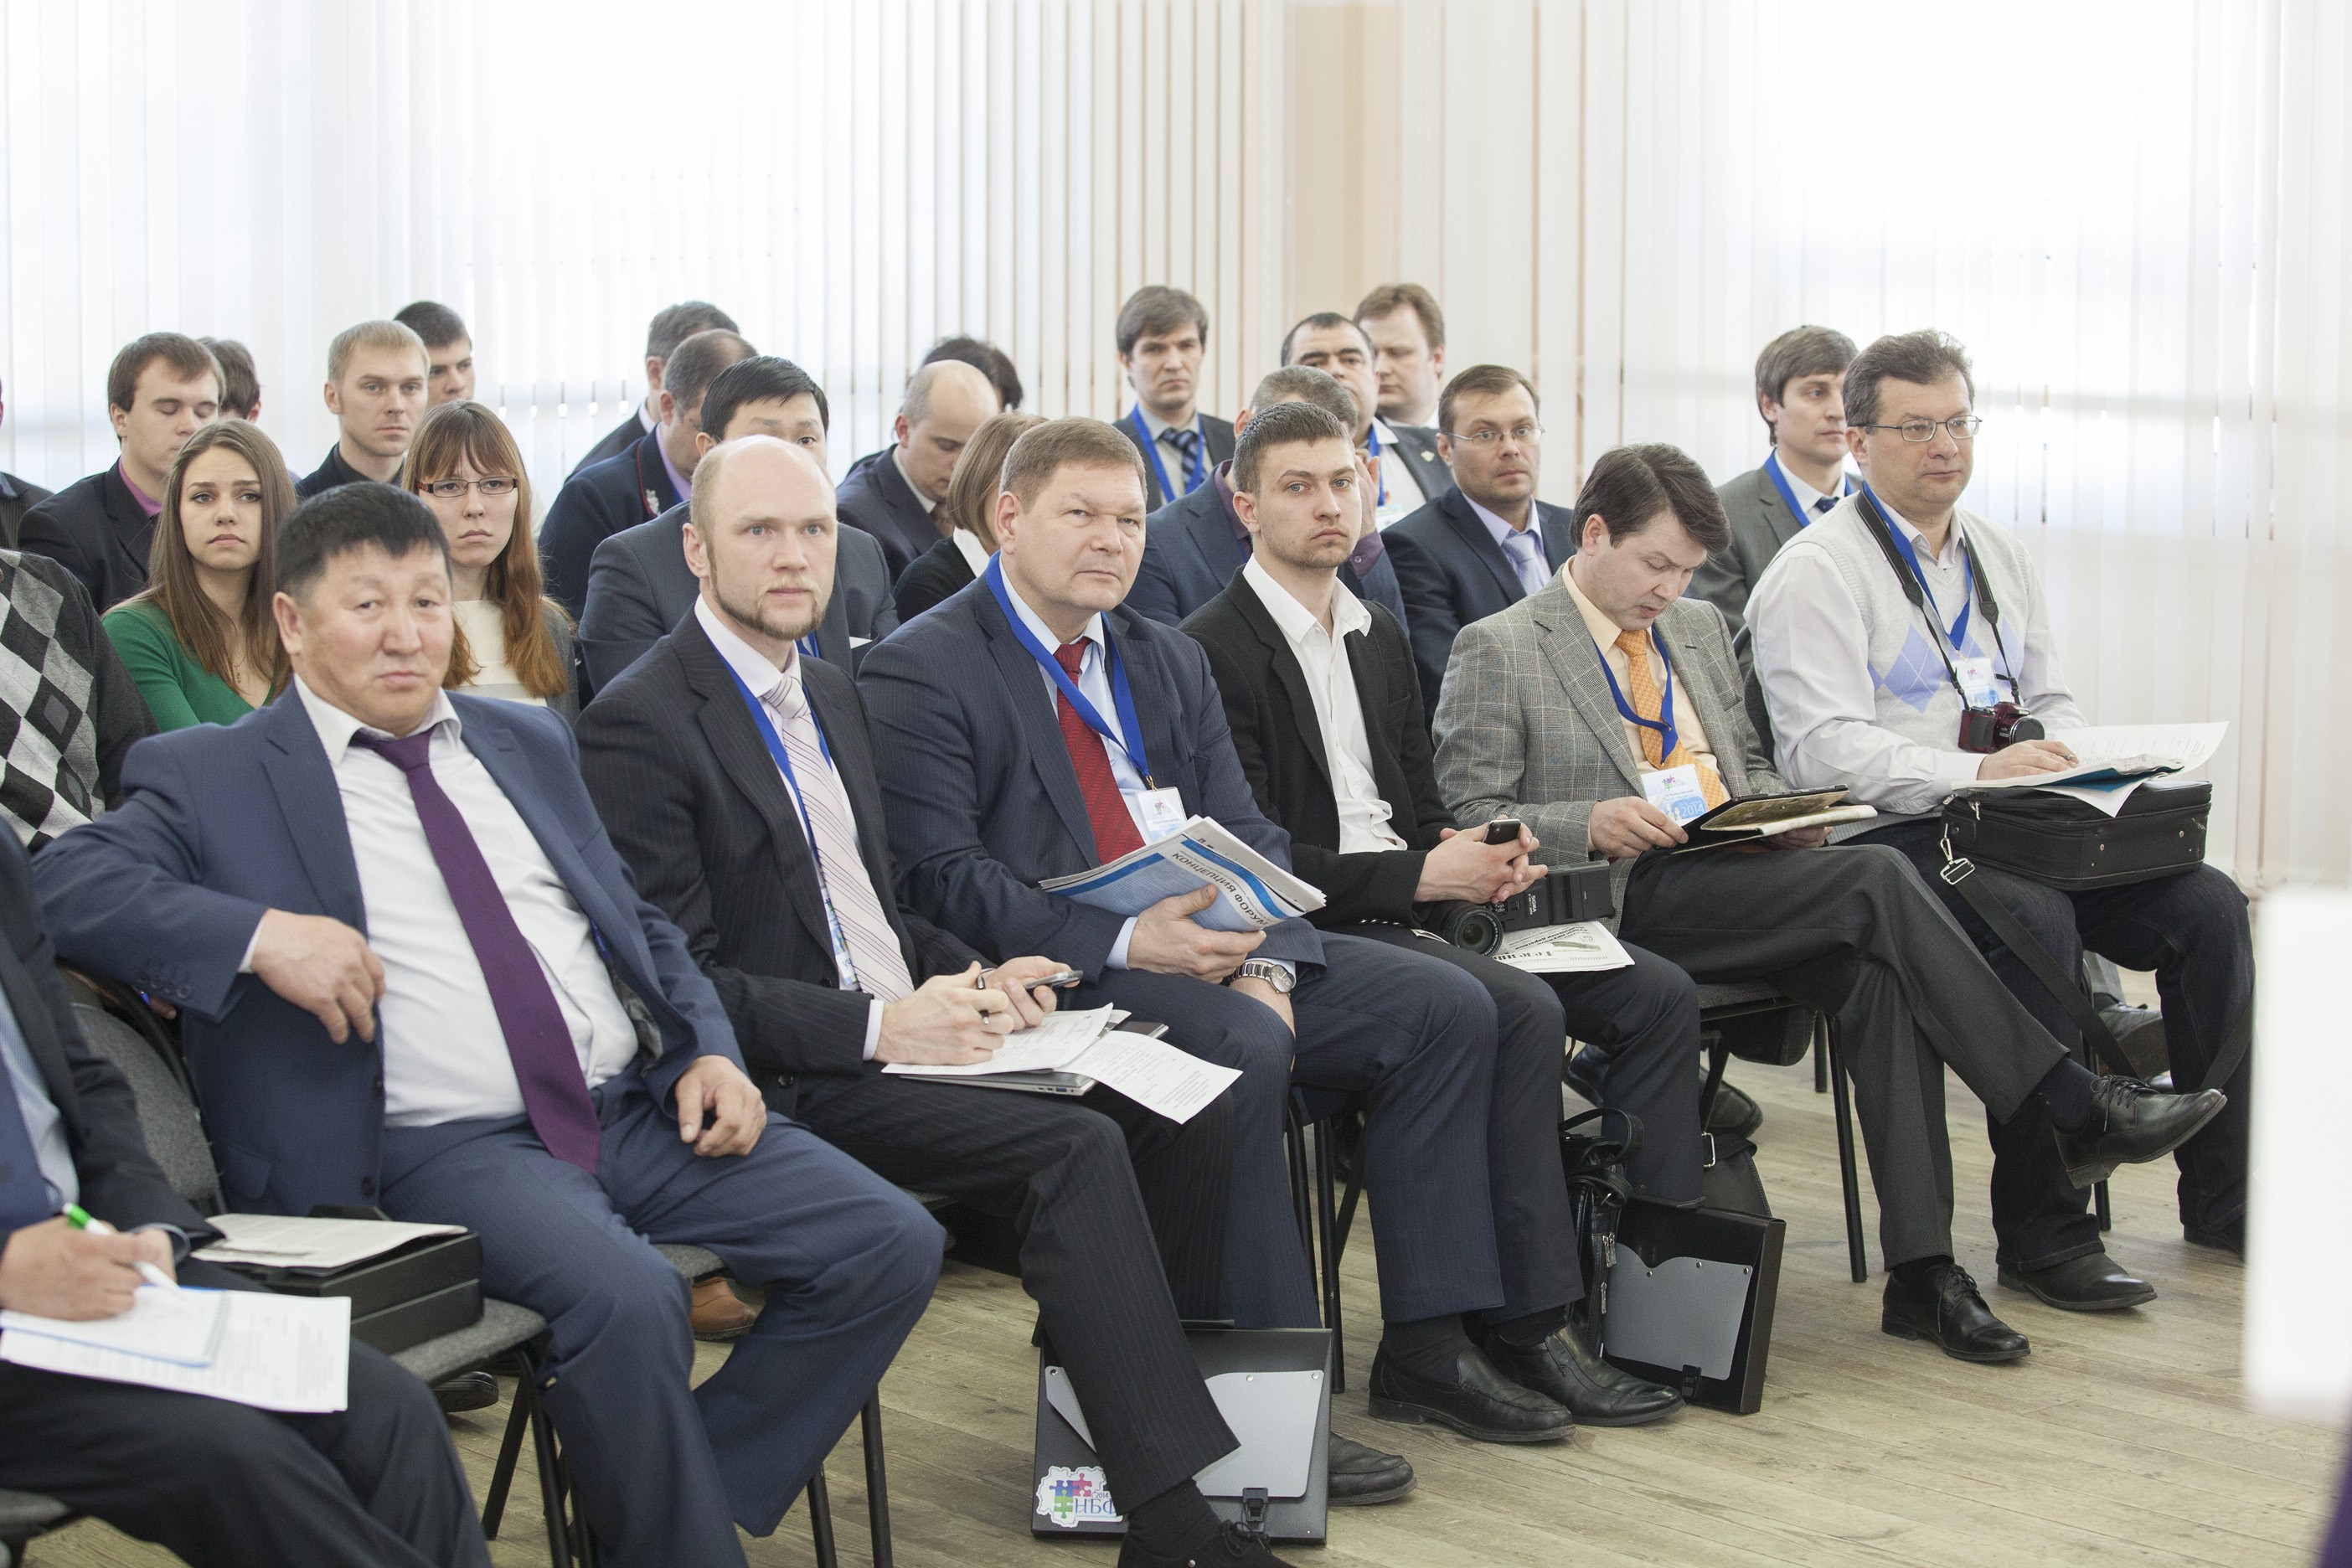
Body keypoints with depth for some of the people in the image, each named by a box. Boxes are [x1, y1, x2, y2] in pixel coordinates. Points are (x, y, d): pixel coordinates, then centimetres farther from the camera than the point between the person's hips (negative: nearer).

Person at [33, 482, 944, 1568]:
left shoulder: (528, 744, 21)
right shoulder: (214, 777, 5)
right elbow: (58, 883, -9)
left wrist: (707, 1050, 6)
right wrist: (258, 933, -22)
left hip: (638, 1109, 6)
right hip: (440, 1150, -6)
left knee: (890, 1244, -10)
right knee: (625, 1295, -35)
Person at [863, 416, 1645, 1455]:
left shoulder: (1169, 662, 20)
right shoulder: (920, 673, -3)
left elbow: (1248, 836, 14)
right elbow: (939, 876, -14)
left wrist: (1265, 966, -8)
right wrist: (1124, 943, -24)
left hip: (1211, 947, 8)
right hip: (1055, 971, -7)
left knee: (1448, 1009, -8)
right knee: (1242, 1050, -34)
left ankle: (1427, 1346, -6)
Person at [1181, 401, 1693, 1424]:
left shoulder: (1378, 638, 20)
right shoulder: (1214, 649, -7)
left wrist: (1479, 856, -2)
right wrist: (1422, 876, -17)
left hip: (1408, 907, 8)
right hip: (1309, 930, -8)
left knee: (1659, 994, -7)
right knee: (1525, 1012, -30)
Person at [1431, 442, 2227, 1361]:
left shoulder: (1700, 629, 23)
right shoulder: (1498, 651, 2)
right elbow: (1469, 820, -3)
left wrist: (1783, 813, 5)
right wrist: (1591, 825, -19)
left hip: (1739, 873, 6)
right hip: (1631, 905, -6)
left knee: (1879, 972, -26)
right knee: (1877, 879, -26)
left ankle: (1921, 1270, -28)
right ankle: (2078, 1110, -24)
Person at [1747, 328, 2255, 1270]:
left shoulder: (2001, 559, 20)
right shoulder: (1815, 572, -4)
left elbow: (2053, 704, 22)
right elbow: (1825, 748, -15)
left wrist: (2079, 764, -2)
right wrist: (1977, 772, -26)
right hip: (1891, 839, -7)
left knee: (2209, 903, -13)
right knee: (2036, 919, -35)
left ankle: (2222, 1199, -3)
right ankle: (2042, 1236, -28)